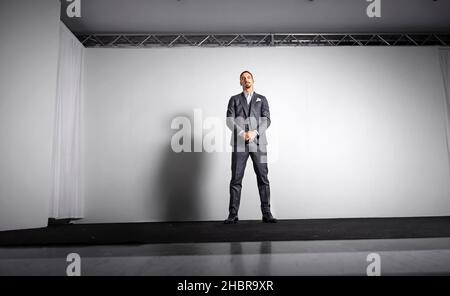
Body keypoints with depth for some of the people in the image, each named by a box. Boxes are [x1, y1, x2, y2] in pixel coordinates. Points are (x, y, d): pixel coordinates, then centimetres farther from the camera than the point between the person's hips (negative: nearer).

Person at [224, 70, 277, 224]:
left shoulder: (262, 99, 17)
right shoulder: (234, 99, 16)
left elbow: (266, 120, 3)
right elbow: (230, 120, 2)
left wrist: (255, 132, -14)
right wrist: (242, 133, -15)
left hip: (258, 142, 1)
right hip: (239, 144, 0)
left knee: (263, 178, -3)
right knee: (236, 179, -3)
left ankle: (266, 213, 2)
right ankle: (233, 214, 1)